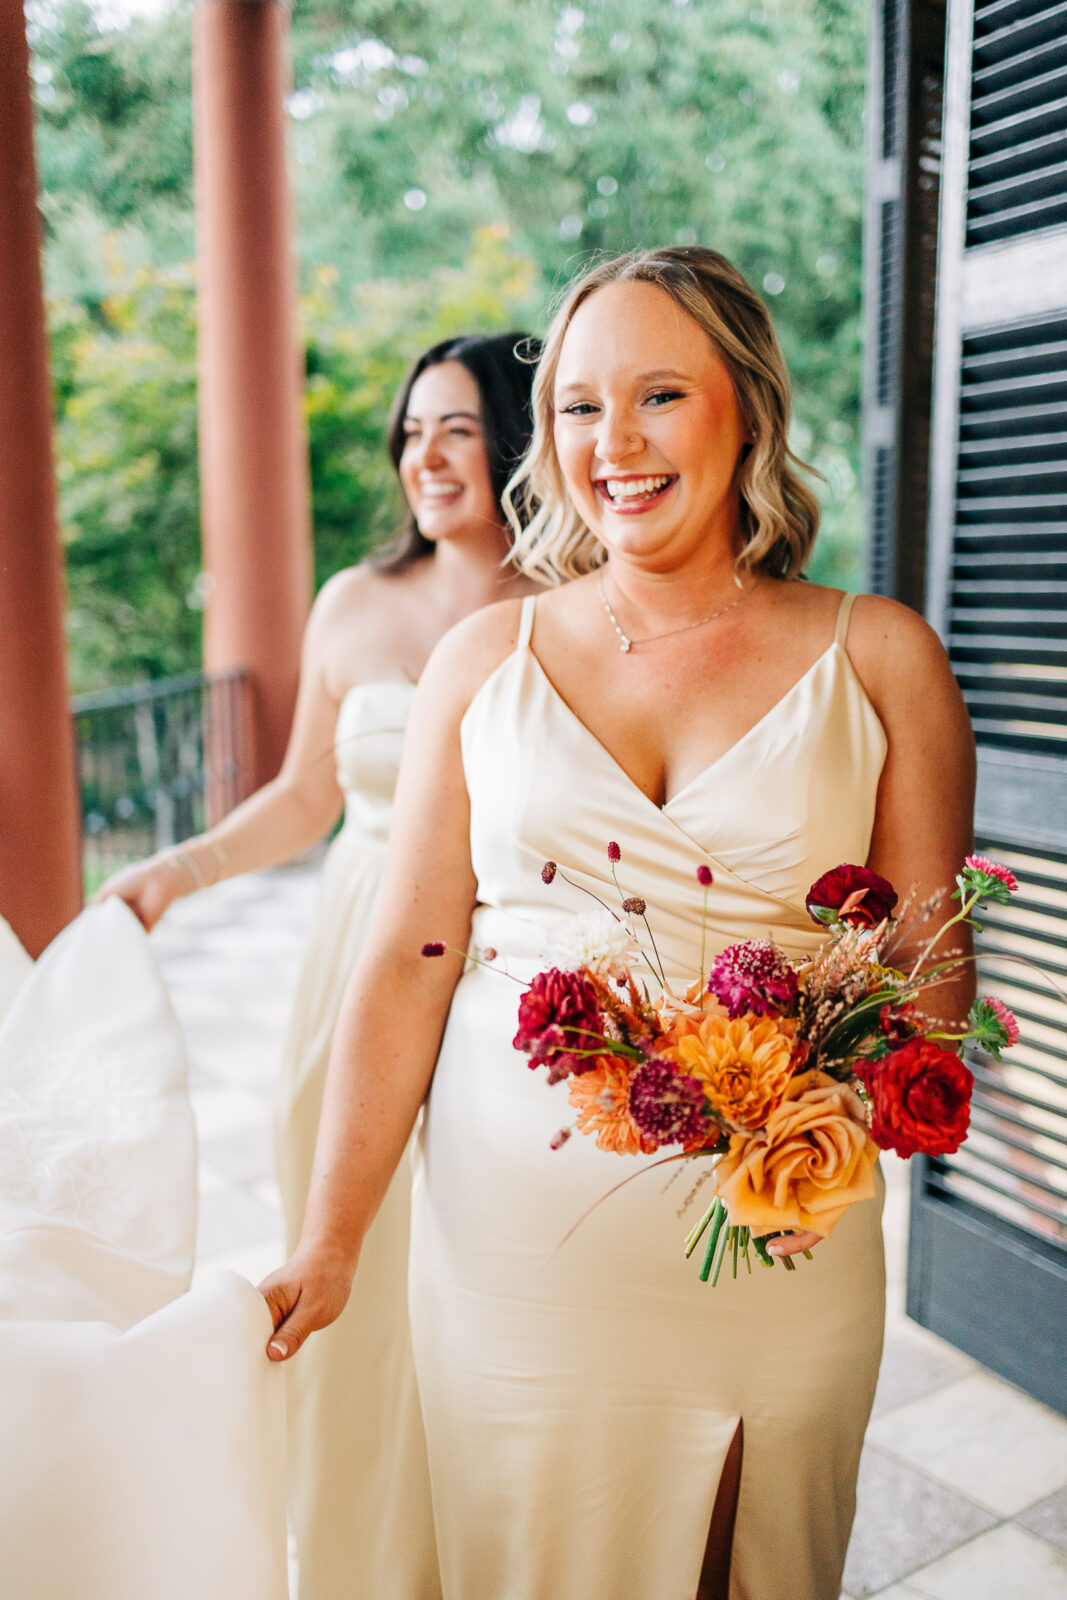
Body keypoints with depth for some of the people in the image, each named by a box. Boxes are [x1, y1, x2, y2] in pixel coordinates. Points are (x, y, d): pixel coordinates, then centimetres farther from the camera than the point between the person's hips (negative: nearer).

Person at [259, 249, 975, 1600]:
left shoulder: (878, 659, -1)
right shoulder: (485, 657, 0)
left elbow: (929, 977, 1)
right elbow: (407, 964, -1)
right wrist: (329, 1242, -3)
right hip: (509, 1242, 1)